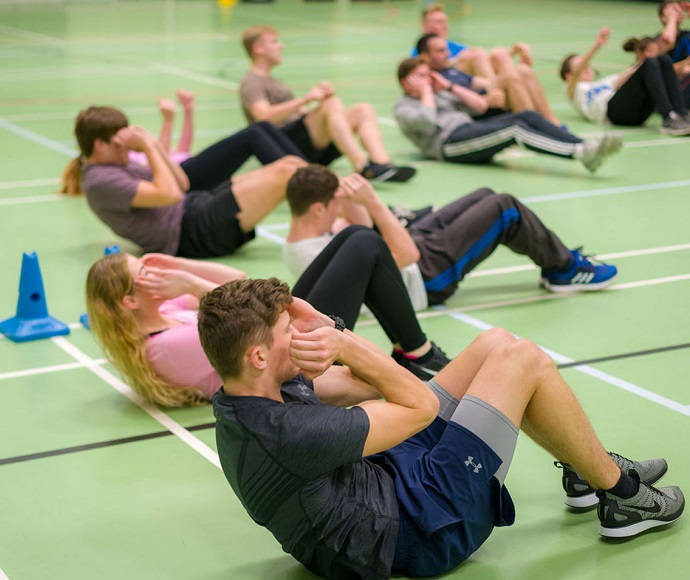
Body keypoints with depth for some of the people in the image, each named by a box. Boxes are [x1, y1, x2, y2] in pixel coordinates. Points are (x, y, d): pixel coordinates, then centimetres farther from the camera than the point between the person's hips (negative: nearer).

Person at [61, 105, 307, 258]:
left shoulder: (120, 166, 17)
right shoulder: (100, 181, -13)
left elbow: (182, 183, 17)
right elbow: (168, 194, -22)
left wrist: (153, 144, 5)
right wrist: (149, 148, -10)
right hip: (192, 233, -10)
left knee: (291, 164, -1)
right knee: (285, 172, -20)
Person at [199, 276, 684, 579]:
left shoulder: (245, 399, -4)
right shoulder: (288, 434, -35)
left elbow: (355, 378, 7)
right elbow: (421, 404, -23)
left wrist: (322, 329, -13)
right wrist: (342, 343, -21)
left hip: (387, 470, 10)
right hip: (427, 528, -10)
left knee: (496, 344, 12)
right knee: (524, 360, -9)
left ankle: (586, 468, 32)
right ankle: (620, 494, 12)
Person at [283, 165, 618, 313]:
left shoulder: (296, 243, -6)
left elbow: (361, 228, 12)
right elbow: (408, 255, -32)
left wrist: (350, 200, -8)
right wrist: (372, 202, -33)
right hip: (427, 277, -10)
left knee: (486, 197, 16)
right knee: (505, 209, -6)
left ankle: (556, 259, 31)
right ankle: (565, 269, 17)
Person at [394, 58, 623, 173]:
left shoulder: (441, 94, 32)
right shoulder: (403, 108, 12)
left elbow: (480, 105, 21)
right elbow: (426, 121, -13)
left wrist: (449, 87, 17)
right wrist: (426, 91, 3)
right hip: (449, 142, -7)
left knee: (528, 116, -18)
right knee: (514, 128, -30)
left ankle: (585, 146, -36)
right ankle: (580, 152, -49)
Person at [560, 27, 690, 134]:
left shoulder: (605, 83, 43)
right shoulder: (572, 89, 23)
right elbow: (578, 72, 2)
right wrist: (596, 46, -13)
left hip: (640, 112, 6)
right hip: (613, 110, -6)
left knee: (663, 60, -12)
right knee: (650, 63, -23)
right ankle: (669, 119, -40)